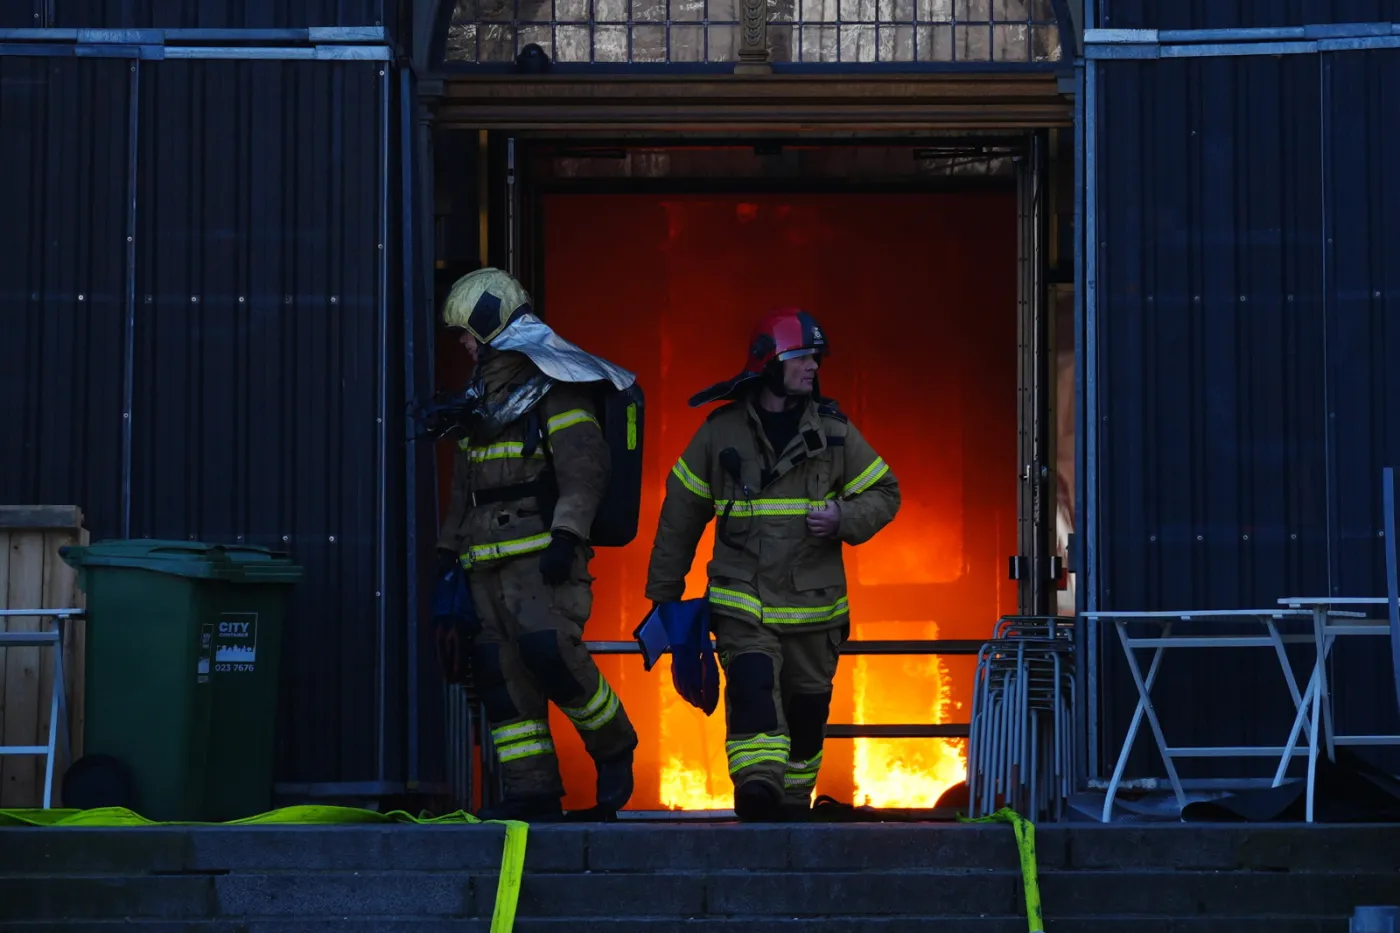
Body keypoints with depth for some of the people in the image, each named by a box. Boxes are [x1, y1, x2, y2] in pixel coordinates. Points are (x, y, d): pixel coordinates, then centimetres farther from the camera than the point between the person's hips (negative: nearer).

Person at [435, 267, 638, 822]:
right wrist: (449, 548, 25)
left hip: (542, 553, -9)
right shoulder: (483, 393, 22)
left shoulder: (554, 385, -6)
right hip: (488, 562, 9)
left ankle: (613, 748, -1)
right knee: (500, 672, 2)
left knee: (548, 650, -23)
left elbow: (585, 467, -16)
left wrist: (566, 537, -24)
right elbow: (465, 484, 29)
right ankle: (533, 793, 3)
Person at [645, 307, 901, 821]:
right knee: (751, 682, -24)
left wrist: (845, 519, -11)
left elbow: (884, 493, 11)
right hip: (742, 600, -2)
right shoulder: (720, 431, 2)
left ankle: (792, 799, 24)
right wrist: (664, 592, 11)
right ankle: (757, 780, -35)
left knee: (806, 706, 8)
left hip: (813, 603, 2)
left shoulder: (833, 429, 5)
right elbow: (680, 513, 9)